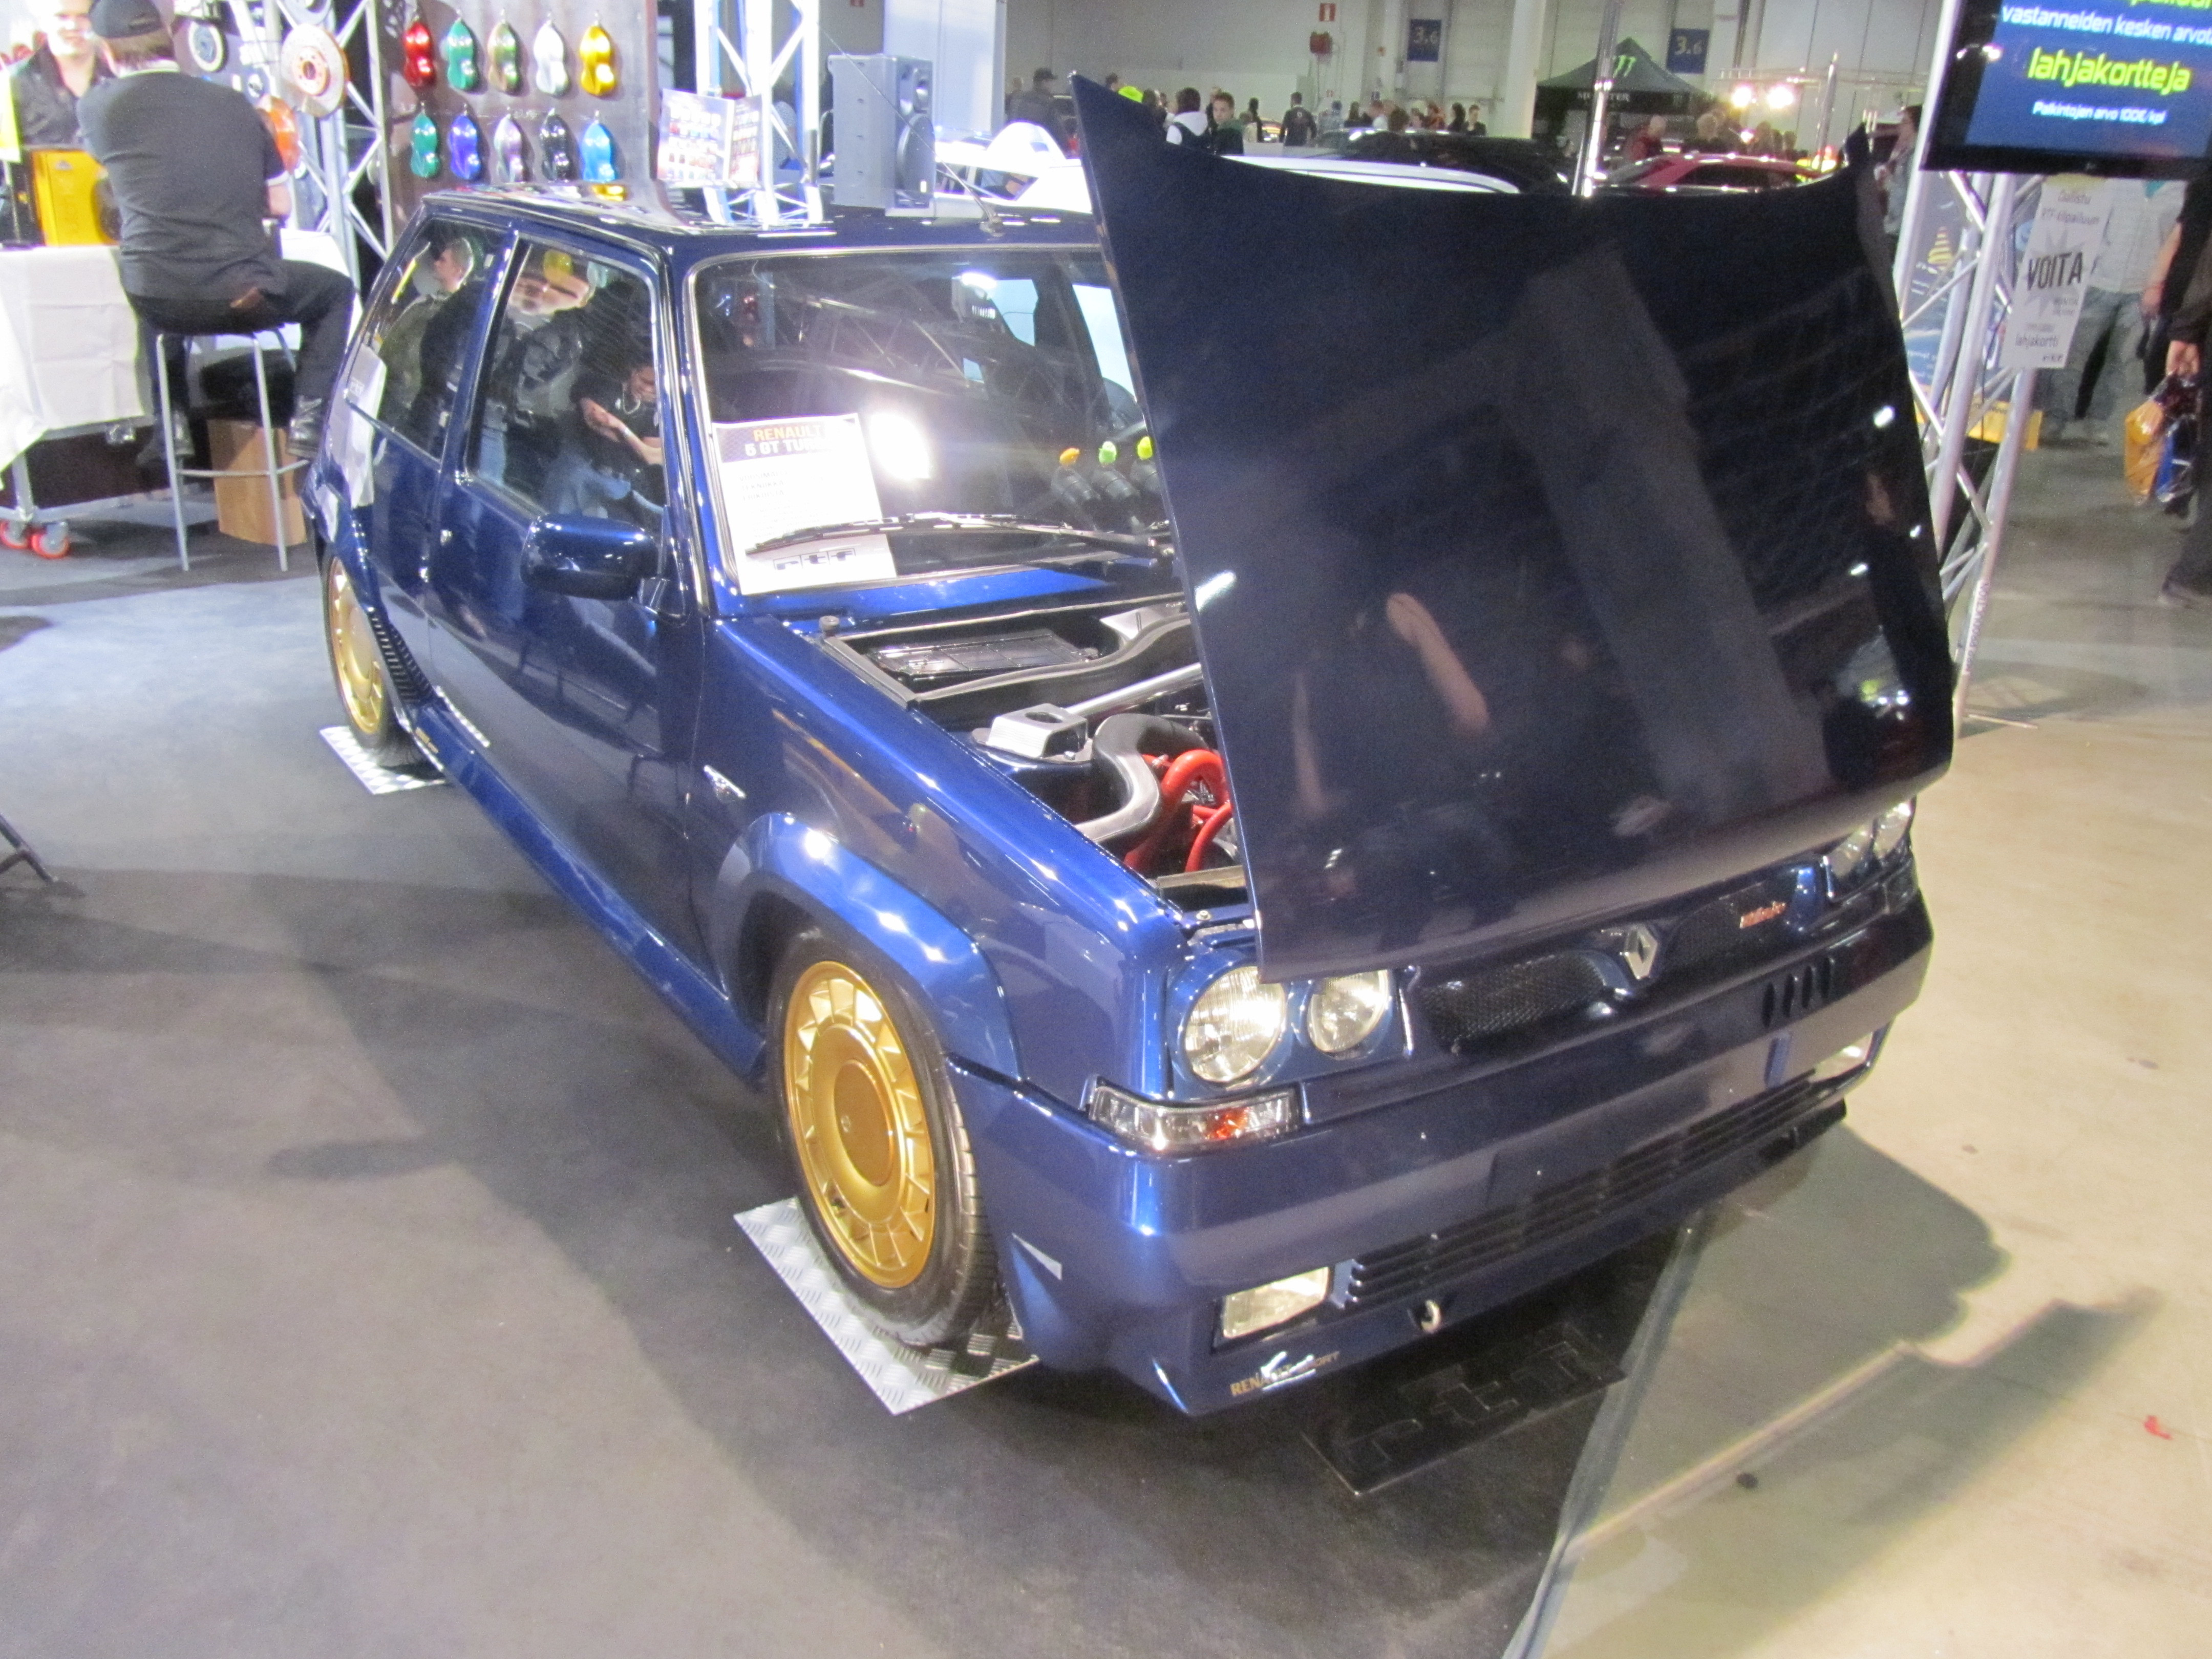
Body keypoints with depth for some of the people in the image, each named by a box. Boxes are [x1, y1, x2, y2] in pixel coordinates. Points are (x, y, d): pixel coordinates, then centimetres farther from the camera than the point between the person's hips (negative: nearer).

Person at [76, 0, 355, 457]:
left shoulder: (96, 107, 3)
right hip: (244, 298, -1)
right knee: (336, 290, 26)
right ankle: (309, 421, 8)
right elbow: (280, 206, 10)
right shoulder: (234, 103, 5)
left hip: (155, 303, 1)